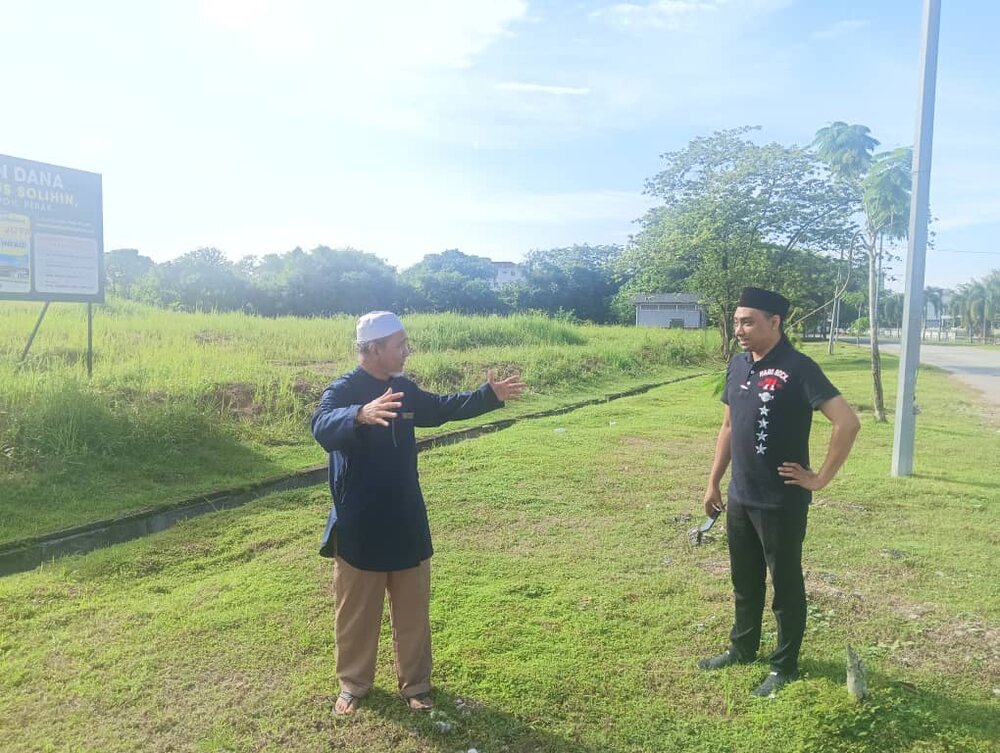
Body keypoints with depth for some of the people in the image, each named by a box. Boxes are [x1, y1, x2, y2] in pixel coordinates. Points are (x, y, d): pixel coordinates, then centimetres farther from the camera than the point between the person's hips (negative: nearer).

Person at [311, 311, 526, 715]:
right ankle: (353, 684, 34)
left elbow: (440, 408, 21)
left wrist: (488, 395, 14)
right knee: (356, 614, 13)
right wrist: (361, 415, -59)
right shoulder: (342, 391, -17)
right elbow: (323, 427, -38)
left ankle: (415, 684, 33)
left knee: (413, 612, 16)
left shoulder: (404, 389, 4)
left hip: (407, 522, 6)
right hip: (359, 528, -5)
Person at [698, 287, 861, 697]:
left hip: (782, 502, -7)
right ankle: (742, 649, 39)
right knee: (744, 581, 21)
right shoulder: (738, 365, 5)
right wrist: (713, 482, 14)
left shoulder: (798, 368, -17)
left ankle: (785, 666, 27)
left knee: (785, 584, 10)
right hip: (741, 498, 7)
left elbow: (847, 422, -21)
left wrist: (820, 478, -16)